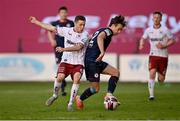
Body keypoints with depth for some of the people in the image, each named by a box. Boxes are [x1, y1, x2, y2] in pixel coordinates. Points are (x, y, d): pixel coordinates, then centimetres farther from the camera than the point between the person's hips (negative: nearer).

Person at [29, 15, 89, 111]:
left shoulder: (85, 34, -7)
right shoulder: (67, 30, 2)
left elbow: (78, 47, -21)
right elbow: (51, 28, 10)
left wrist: (63, 49, -31)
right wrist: (36, 22, 13)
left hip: (78, 63, -2)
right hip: (66, 61, 2)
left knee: (77, 79, -26)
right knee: (60, 77, -21)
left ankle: (70, 103, -15)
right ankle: (55, 95, 10)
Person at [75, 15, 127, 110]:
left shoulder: (101, 30, 20)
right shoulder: (108, 31, -8)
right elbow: (100, 37, -30)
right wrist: (102, 52, -39)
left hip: (95, 60, 10)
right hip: (92, 61, -10)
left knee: (116, 72, 2)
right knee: (95, 88, -3)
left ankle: (109, 95, -1)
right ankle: (79, 99, 16)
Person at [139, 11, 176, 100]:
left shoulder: (165, 30, -6)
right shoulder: (148, 30, 2)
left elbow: (172, 40, 1)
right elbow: (143, 38, 18)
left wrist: (164, 46, -15)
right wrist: (141, 45, -4)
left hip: (163, 56, -1)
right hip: (153, 55, 1)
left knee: (161, 79, 2)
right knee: (152, 74, -19)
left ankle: (160, 77, 41)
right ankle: (151, 95, -16)